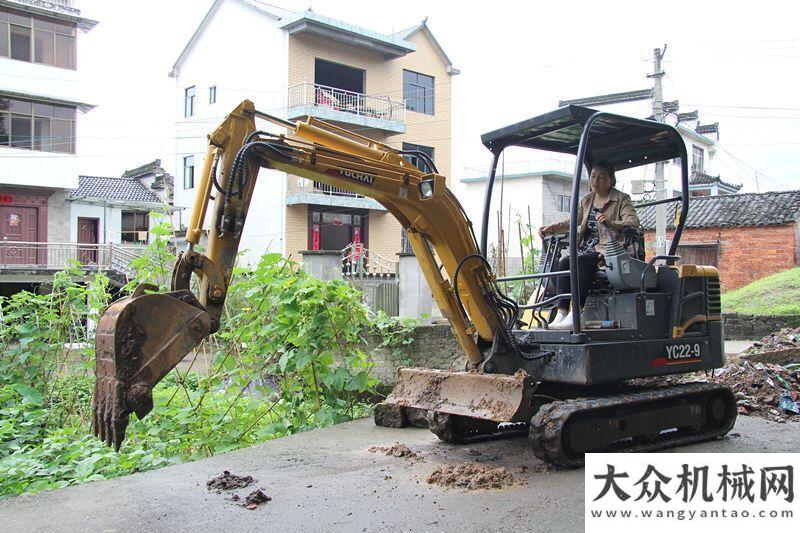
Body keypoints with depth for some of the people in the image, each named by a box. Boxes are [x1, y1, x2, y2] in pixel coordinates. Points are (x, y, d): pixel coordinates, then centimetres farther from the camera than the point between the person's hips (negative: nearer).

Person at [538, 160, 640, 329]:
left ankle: (575, 315, -40)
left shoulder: (621, 199, 1)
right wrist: (551, 229, 6)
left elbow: (634, 222, -14)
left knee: (583, 261, -34)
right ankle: (562, 313, -30)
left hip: (608, 250, -6)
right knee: (565, 262, -22)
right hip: (587, 249, 6)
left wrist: (611, 223, -33)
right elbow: (571, 222, 24)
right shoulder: (587, 200, 20)